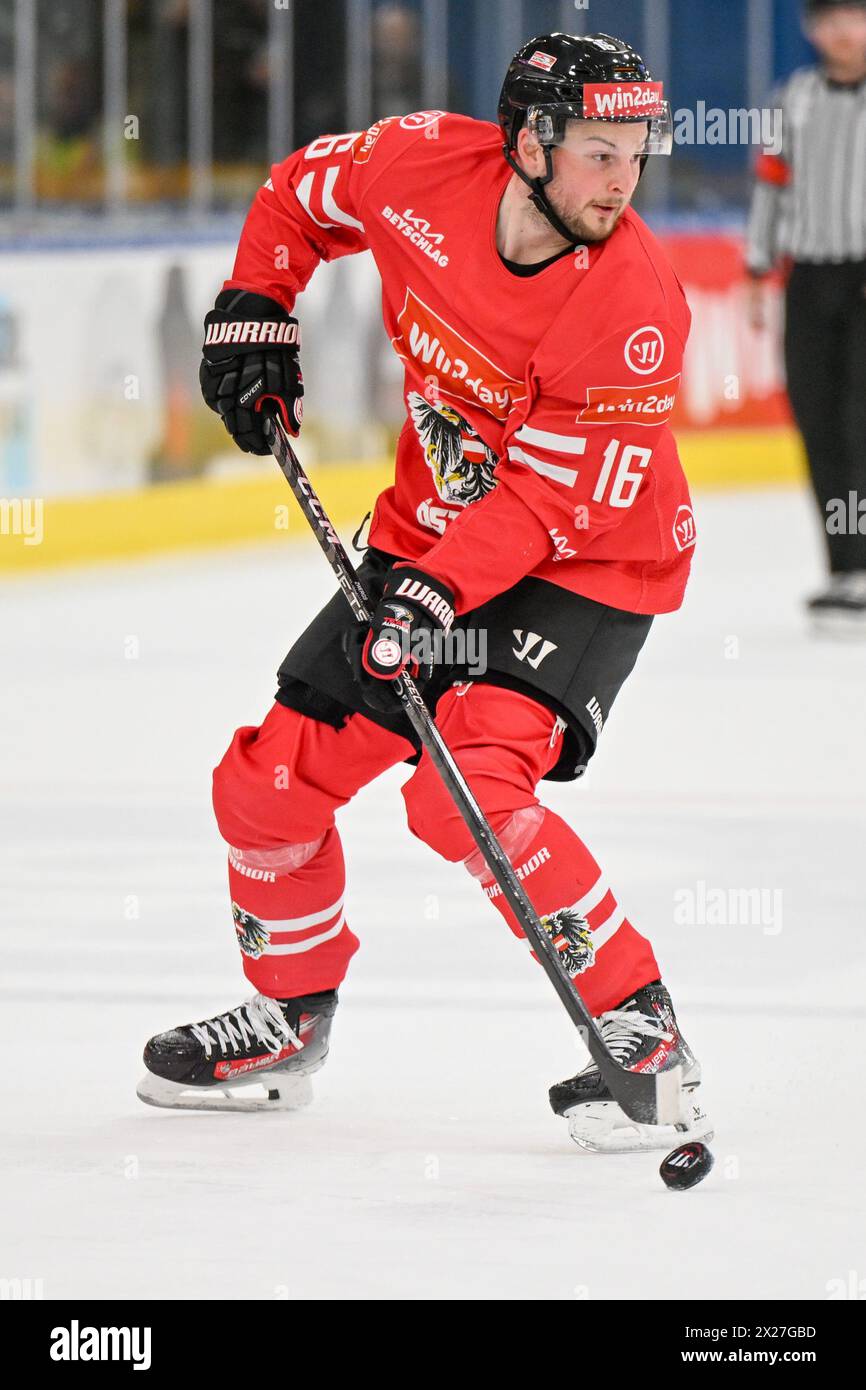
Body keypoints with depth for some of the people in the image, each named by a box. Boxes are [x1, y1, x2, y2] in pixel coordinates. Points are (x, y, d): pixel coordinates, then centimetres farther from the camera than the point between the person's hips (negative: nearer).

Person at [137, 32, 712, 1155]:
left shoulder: (633, 304, -27)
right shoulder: (423, 167, -15)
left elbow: (558, 498, -26)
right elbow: (300, 191, 8)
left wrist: (439, 591, -34)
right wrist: (253, 312, 1)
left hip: (588, 568, -6)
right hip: (433, 535, 6)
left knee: (468, 790, -27)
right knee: (270, 780, 8)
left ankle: (643, 1032, -18)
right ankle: (291, 1016, 32)